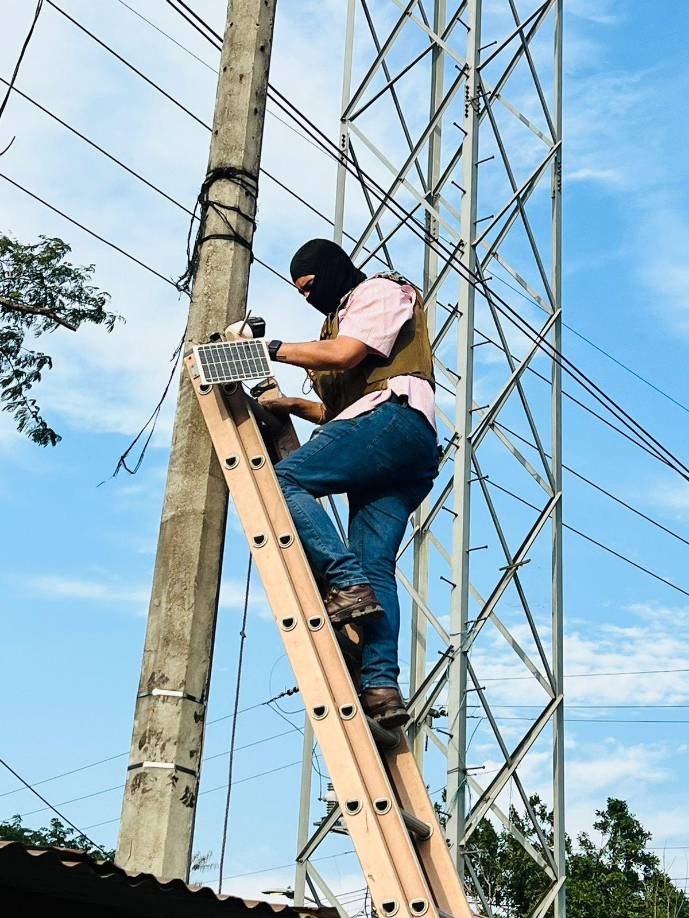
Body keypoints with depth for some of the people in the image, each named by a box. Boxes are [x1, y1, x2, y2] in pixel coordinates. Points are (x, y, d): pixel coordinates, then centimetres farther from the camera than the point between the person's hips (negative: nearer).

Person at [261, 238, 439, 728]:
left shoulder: (381, 291, 12)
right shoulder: (343, 318, 39)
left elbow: (345, 354, -7)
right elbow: (339, 408, 33)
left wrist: (275, 348, -1)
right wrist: (291, 405, 20)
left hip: (395, 418, -9)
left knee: (285, 480, -20)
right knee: (375, 564, -7)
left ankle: (347, 583, -30)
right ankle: (382, 685, -18)